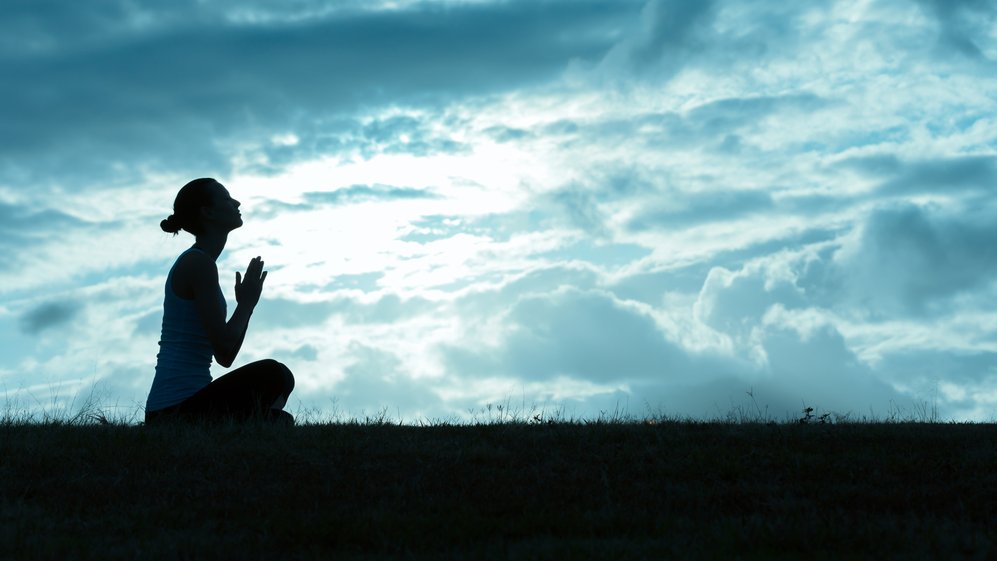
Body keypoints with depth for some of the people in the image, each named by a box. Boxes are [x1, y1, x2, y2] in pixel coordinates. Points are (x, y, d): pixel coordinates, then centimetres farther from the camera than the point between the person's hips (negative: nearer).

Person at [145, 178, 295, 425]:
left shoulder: (197, 262, 20)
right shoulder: (198, 263, -10)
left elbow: (224, 357, 19)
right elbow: (223, 346, -18)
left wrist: (246, 304, 11)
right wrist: (247, 303, -2)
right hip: (178, 407, -10)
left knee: (280, 420, 20)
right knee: (274, 376, -24)